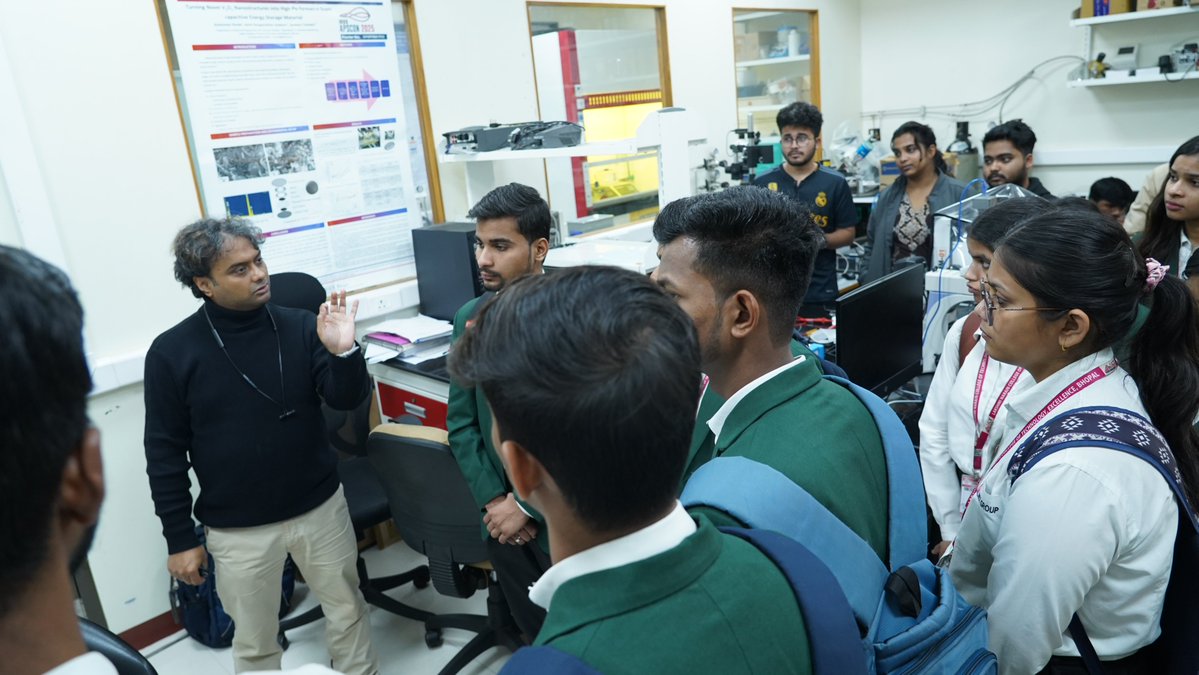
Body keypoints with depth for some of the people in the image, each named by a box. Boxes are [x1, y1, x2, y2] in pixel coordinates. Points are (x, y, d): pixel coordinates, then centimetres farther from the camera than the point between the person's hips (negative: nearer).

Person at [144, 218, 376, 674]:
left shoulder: (301, 327, -8)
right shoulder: (172, 353, -9)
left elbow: (347, 400, -8)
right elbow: (165, 453, -4)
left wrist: (342, 351, -28)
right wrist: (180, 538, -3)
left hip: (321, 507, 2)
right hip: (238, 529, -1)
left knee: (347, 611, 20)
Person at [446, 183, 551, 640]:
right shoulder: (468, 319, 1)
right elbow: (461, 424, 5)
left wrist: (526, 504, -14)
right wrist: (493, 501, -5)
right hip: (503, 517, 4)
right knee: (535, 634, 21)